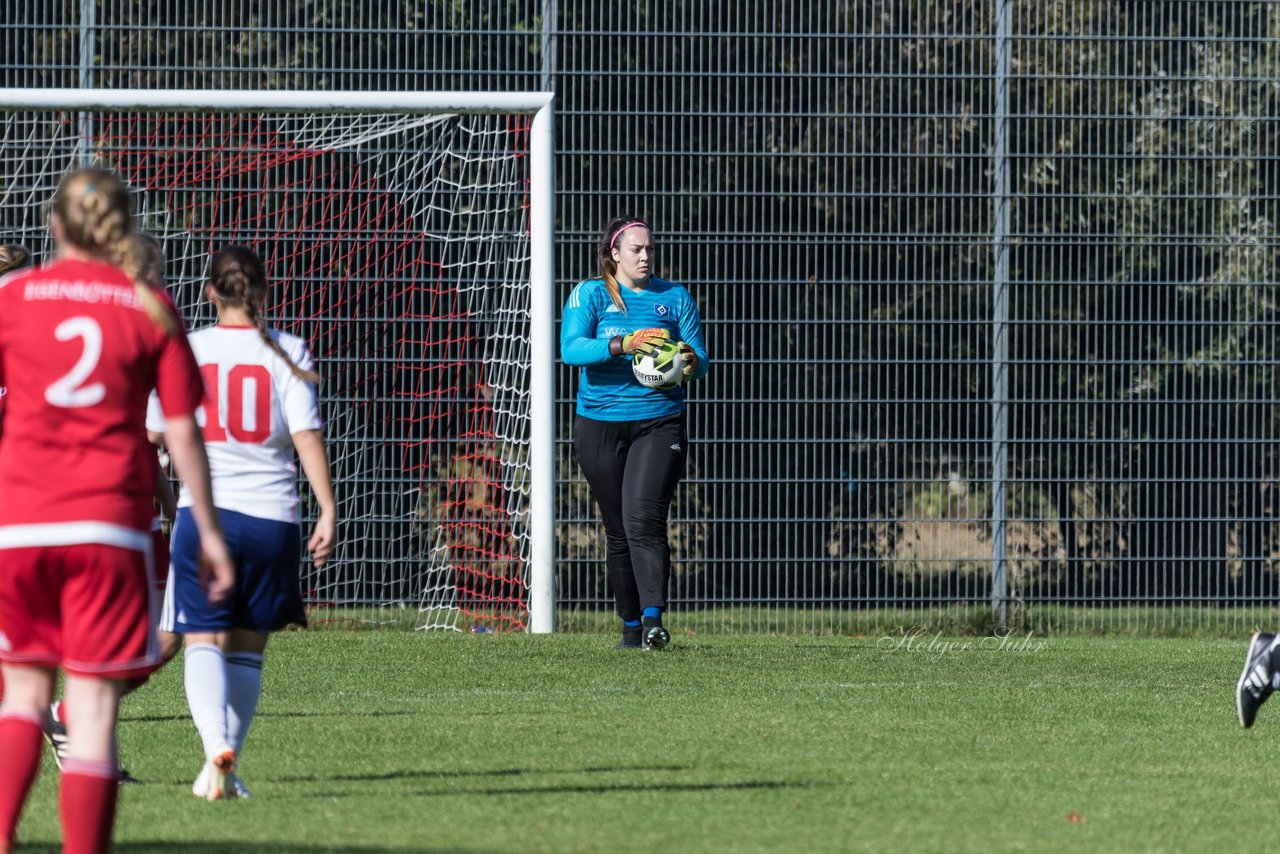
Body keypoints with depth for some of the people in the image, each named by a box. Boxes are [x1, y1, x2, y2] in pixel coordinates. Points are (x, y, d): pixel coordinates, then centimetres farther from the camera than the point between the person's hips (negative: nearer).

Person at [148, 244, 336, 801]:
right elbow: (307, 436, -7)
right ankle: (229, 766, 15)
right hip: (271, 515, 1)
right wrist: (327, 510, -6)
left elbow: (150, 436, 5)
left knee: (203, 641, -3)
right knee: (247, 647, 14)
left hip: (203, 510, -1)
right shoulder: (286, 353, 0)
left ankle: (217, 742, -29)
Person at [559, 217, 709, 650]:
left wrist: (692, 362, -20)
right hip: (600, 425, 1)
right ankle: (631, 625, 15)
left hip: (659, 423, -1)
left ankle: (653, 617, -27)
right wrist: (622, 344, -30)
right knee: (618, 530, 5)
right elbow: (571, 349, -14)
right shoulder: (589, 295, 2)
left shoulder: (675, 297, 8)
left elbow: (701, 360, 5)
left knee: (644, 518, -19)